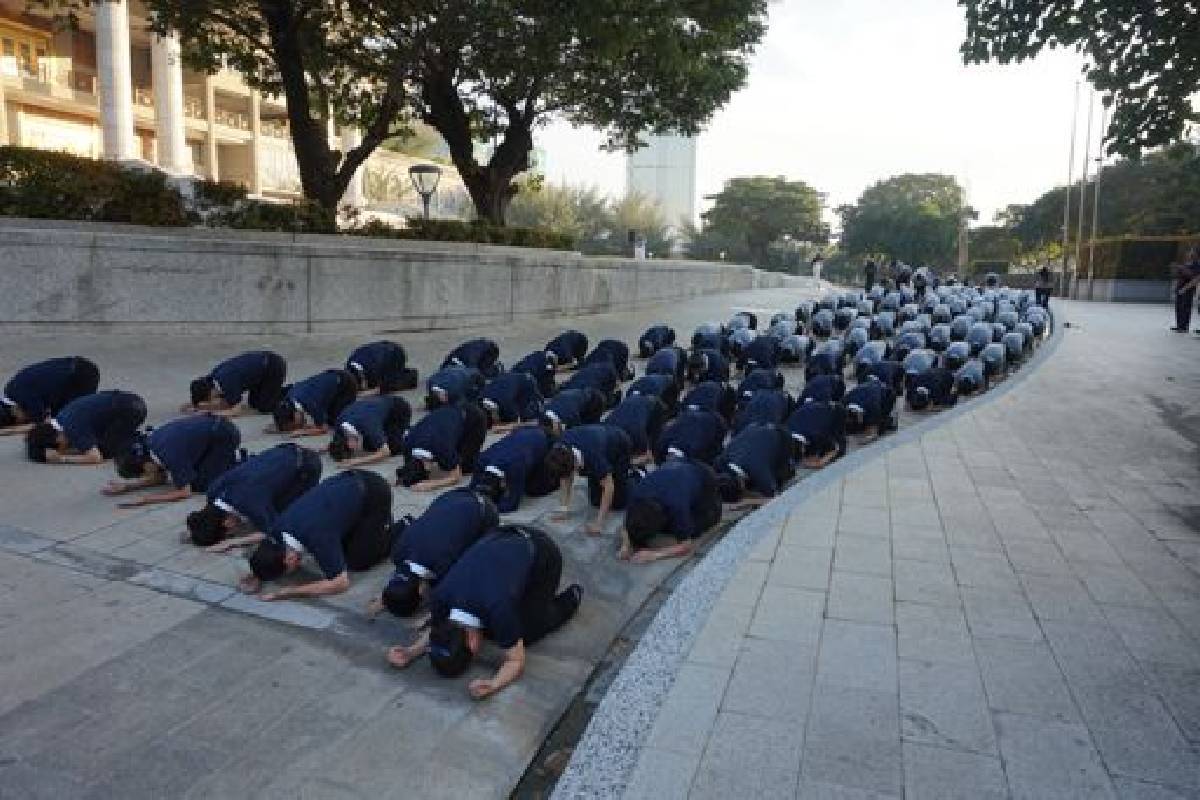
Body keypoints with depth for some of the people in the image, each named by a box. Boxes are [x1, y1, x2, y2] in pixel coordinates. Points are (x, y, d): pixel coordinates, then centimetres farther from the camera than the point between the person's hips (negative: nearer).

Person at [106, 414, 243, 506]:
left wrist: (144, 499, -28)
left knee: (199, 485, -13)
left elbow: (184, 492, -25)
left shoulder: (170, 455, -30)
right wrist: (127, 486, -3)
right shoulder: (147, 442, -6)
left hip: (225, 435, -8)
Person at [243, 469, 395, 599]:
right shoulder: (279, 528, -12)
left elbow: (340, 583, -33)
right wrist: (258, 576, -12)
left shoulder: (317, 537, -35)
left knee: (356, 562, -7)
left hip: (374, 493, -7)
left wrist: (287, 592, -32)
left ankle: (392, 534, 12)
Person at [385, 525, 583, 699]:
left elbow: (516, 660, -22)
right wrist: (411, 653, -19)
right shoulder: (438, 598, -23)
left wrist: (493, 685, -41)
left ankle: (572, 597, 15)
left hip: (541, 552, -5)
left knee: (526, 635, -9)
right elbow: (436, 630, -1)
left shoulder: (499, 610, -38)